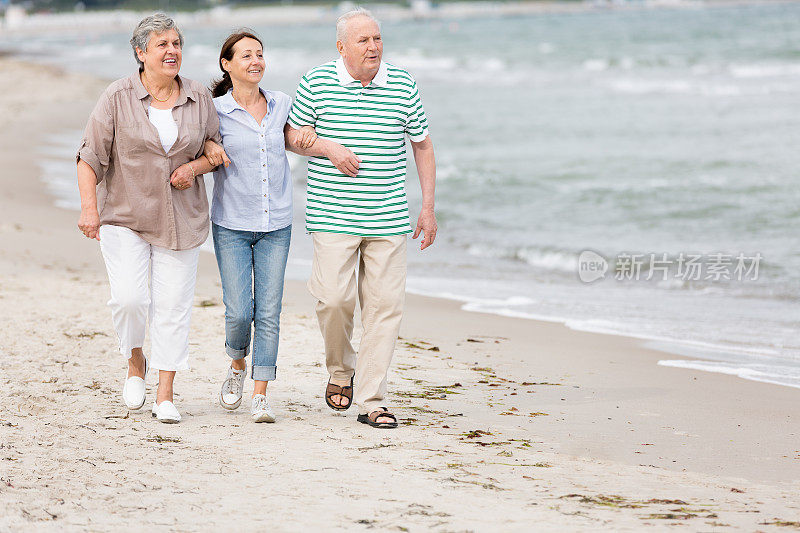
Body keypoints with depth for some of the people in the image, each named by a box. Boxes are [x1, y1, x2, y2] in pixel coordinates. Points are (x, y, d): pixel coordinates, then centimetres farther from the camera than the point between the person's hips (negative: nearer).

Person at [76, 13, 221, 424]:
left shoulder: (199, 99, 4)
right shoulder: (118, 97, -4)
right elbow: (92, 156, -5)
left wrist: (195, 167, -8)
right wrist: (89, 207, -16)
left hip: (180, 219, 2)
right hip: (124, 217, -2)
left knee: (173, 306, -1)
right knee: (128, 298, -15)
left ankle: (165, 396, 6)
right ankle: (135, 362, 15)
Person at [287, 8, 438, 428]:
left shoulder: (403, 85, 4)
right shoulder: (317, 83, -2)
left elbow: (422, 146, 12)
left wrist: (428, 207, 8)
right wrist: (330, 150, -10)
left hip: (388, 218, 2)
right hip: (333, 216, -2)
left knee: (384, 304, -1)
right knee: (334, 297, -10)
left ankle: (371, 401, 6)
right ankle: (341, 370, 19)